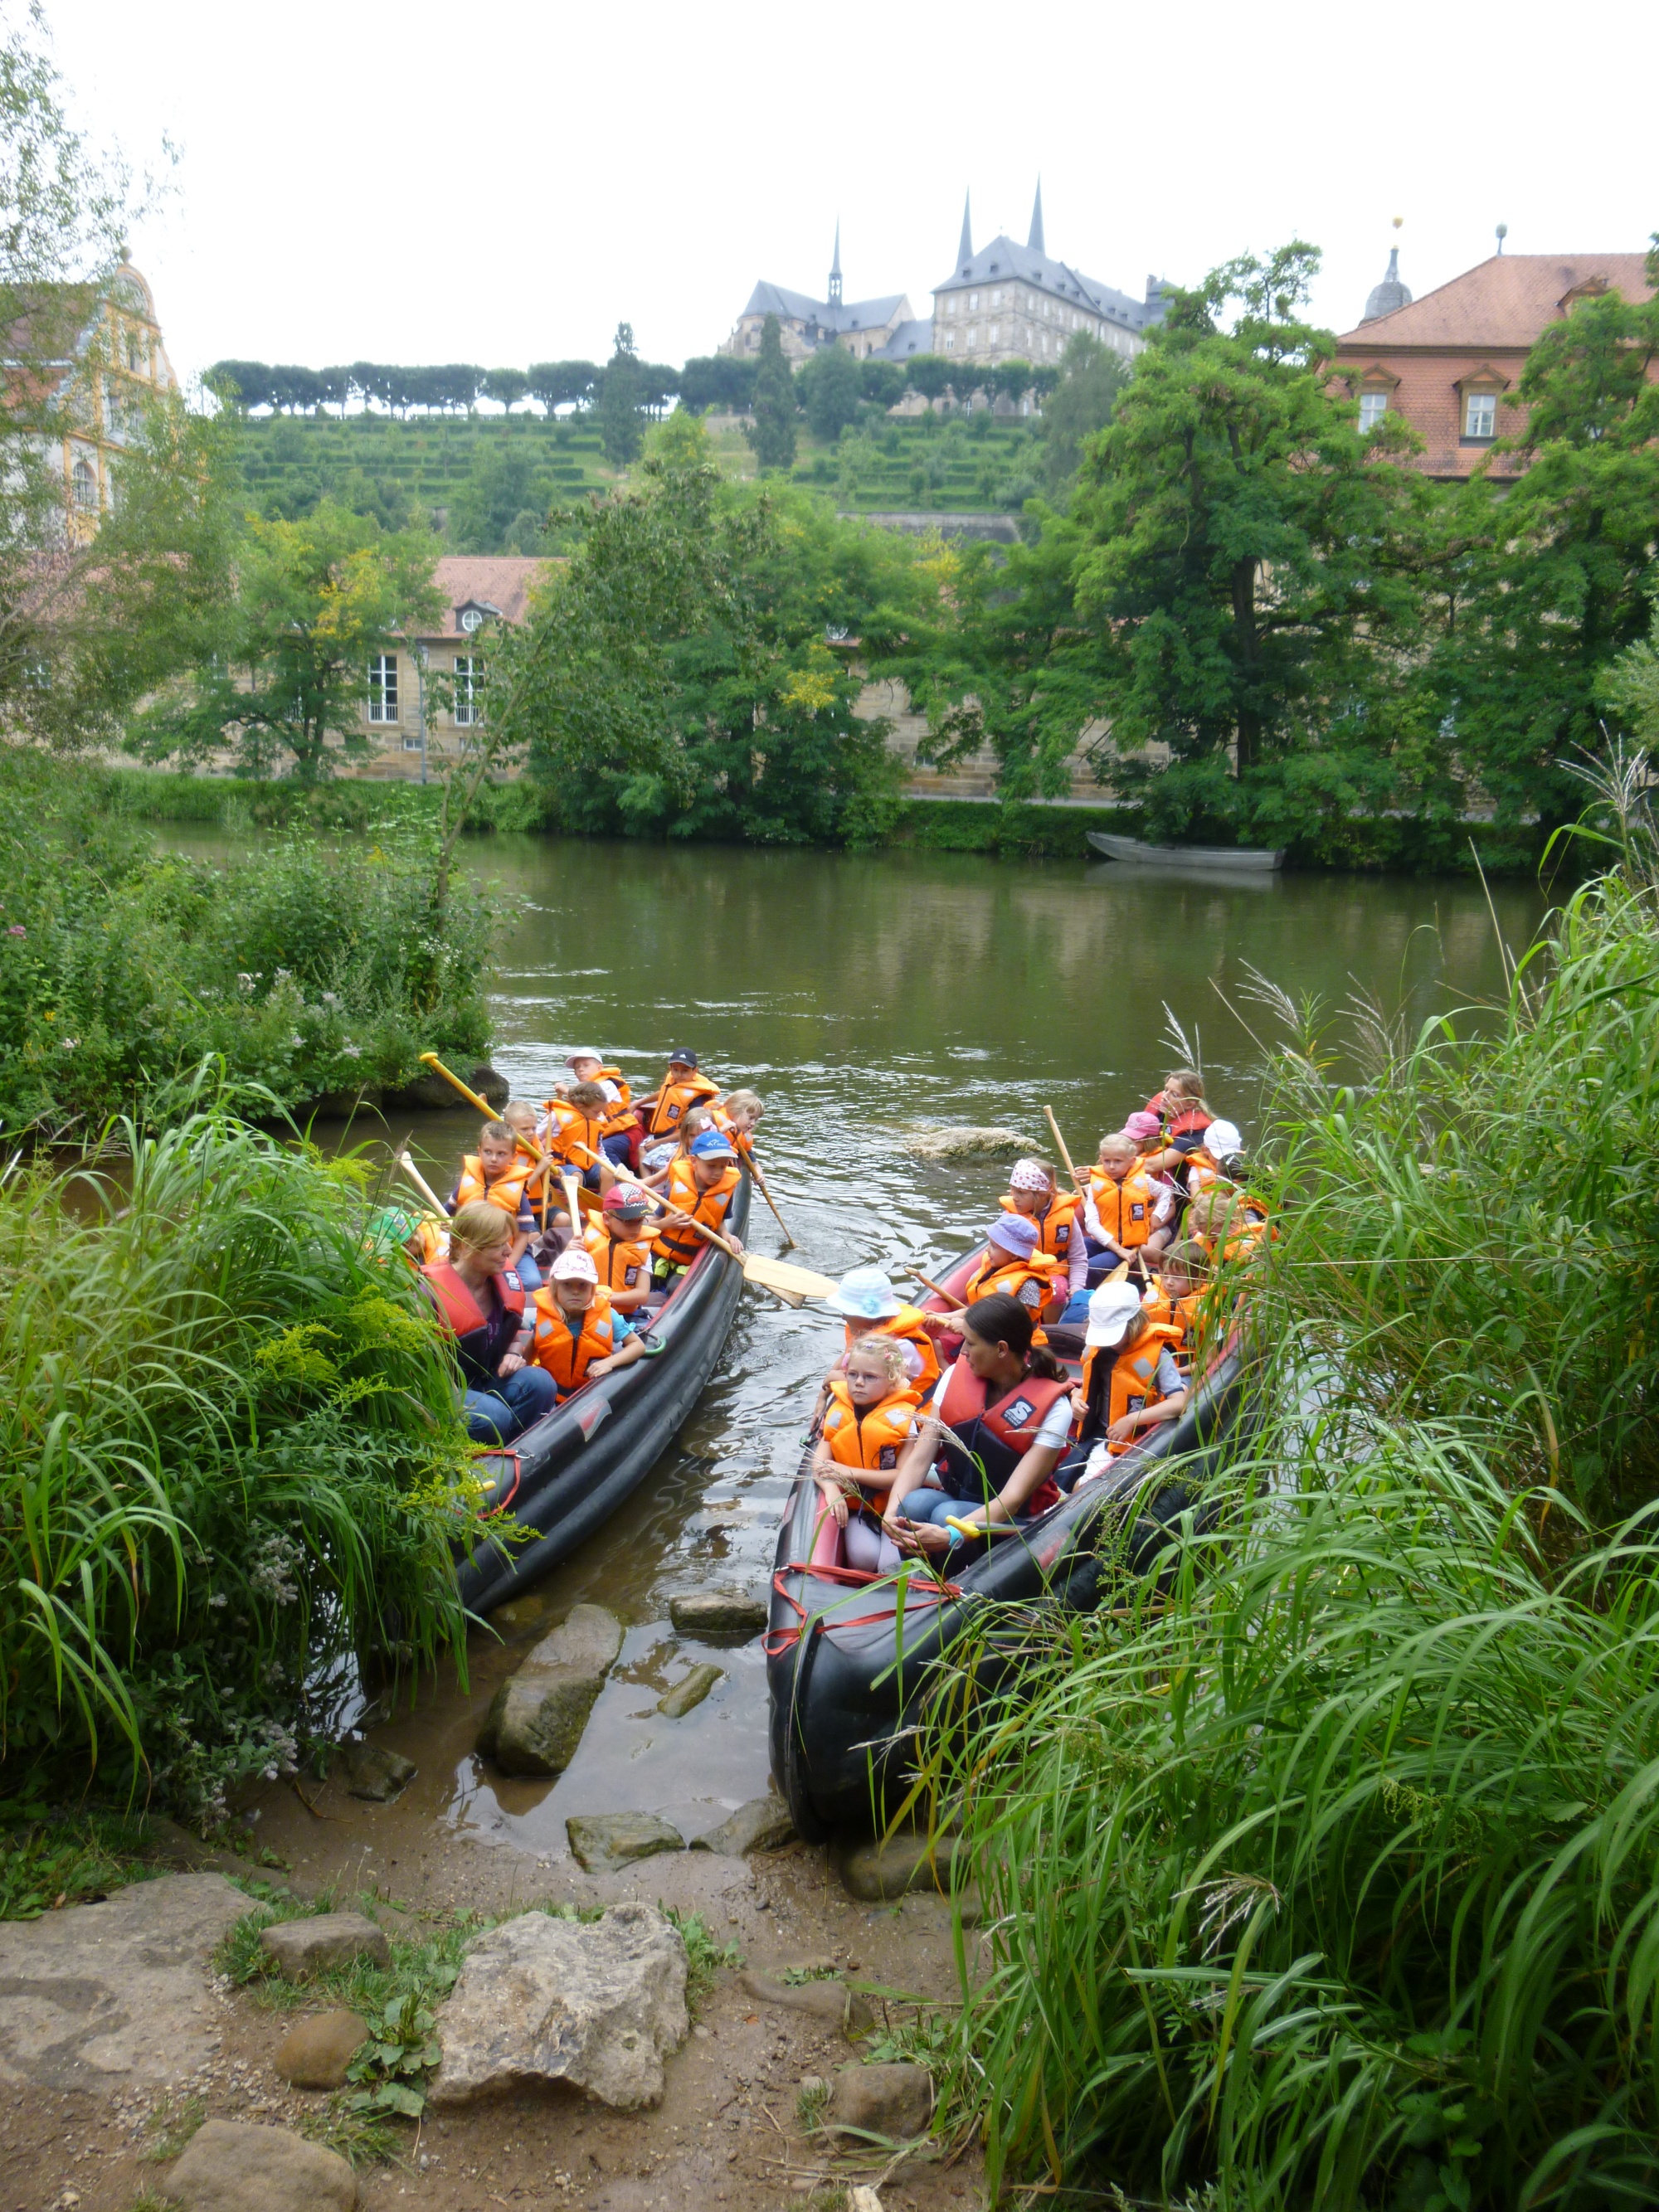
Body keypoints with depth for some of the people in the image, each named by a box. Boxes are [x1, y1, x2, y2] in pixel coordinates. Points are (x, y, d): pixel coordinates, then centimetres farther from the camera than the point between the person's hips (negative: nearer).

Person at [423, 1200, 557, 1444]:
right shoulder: (432, 1290, -18)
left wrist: (514, 1353, -4)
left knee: (540, 1383, -21)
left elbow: (520, 1328, 19)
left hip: (490, 1379, 7)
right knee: (495, 1416, -34)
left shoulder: (506, 1280, 2)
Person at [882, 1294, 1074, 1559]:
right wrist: (892, 1510, -26)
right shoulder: (958, 1375, -4)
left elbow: (1013, 1497, -25)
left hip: (1013, 1519, -4)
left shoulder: (1053, 1407, -18)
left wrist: (952, 1535, -41)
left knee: (946, 1515, -33)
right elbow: (919, 1457, -7)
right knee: (914, 1504, -30)